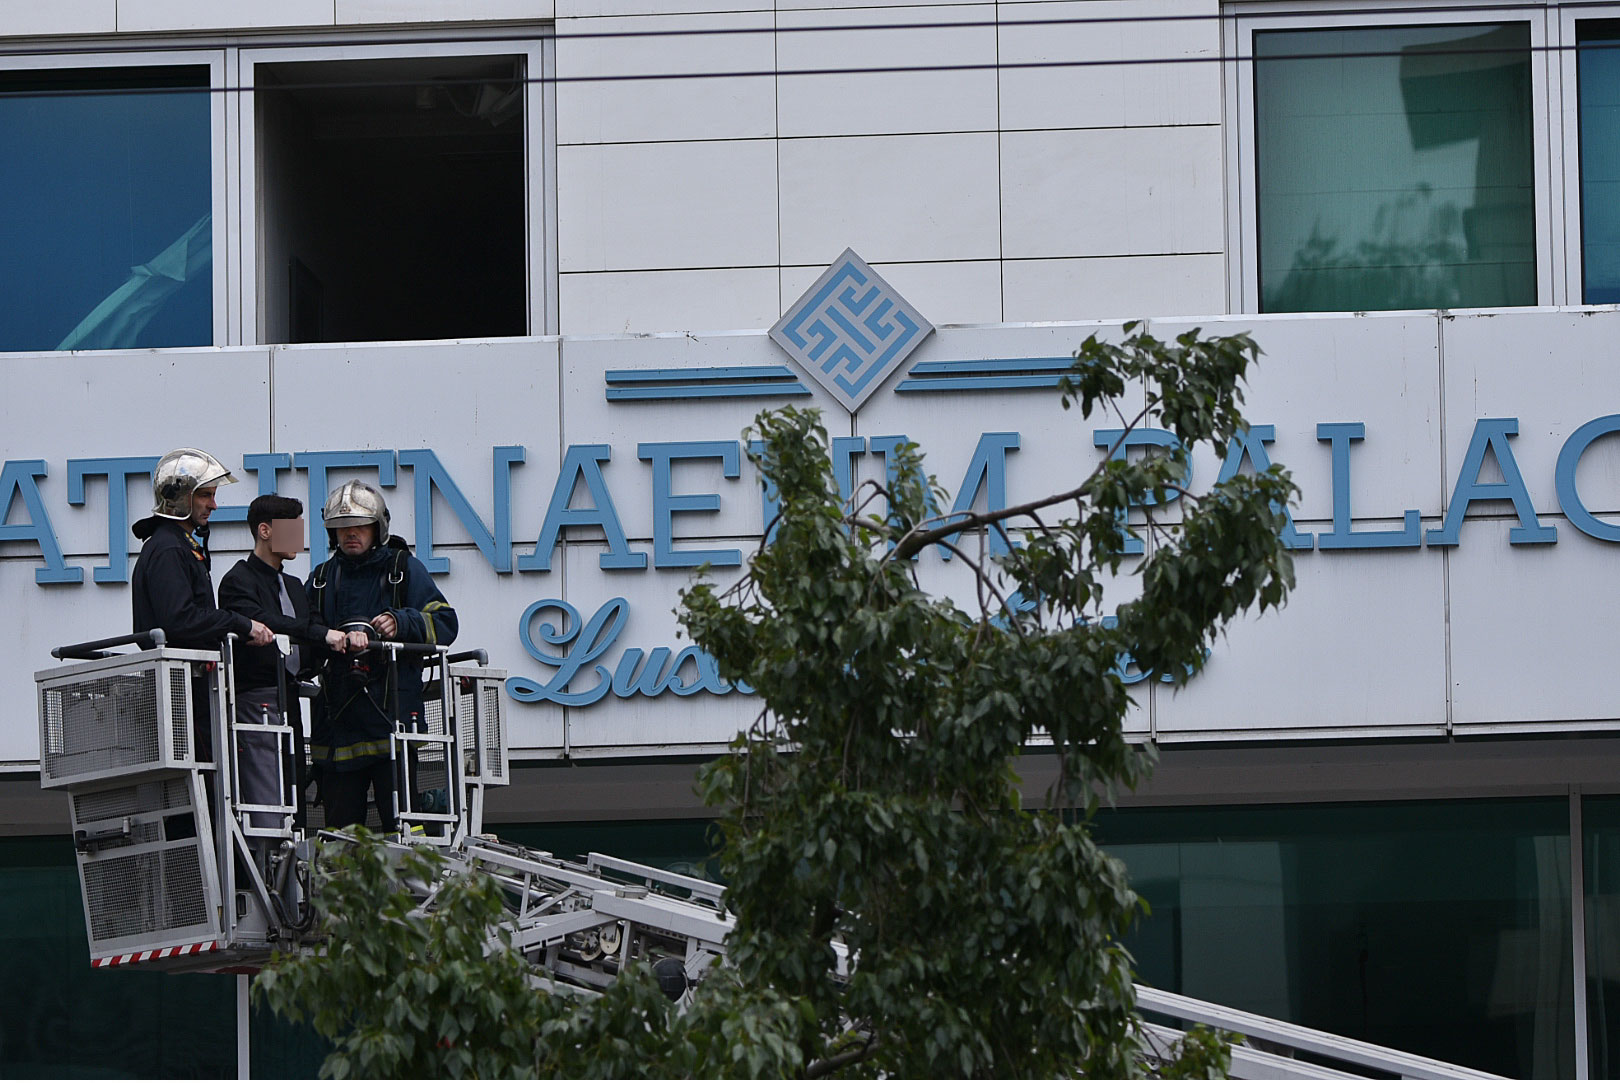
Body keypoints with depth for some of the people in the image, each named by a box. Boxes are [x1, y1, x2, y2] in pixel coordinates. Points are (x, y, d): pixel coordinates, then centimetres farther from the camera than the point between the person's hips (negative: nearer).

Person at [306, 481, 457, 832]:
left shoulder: (405, 570, 8)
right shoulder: (321, 579, 20)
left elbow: (444, 624, 1)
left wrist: (400, 623, -15)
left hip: (392, 719, -4)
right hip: (338, 721, 4)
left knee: (400, 823, -9)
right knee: (340, 829, 4)